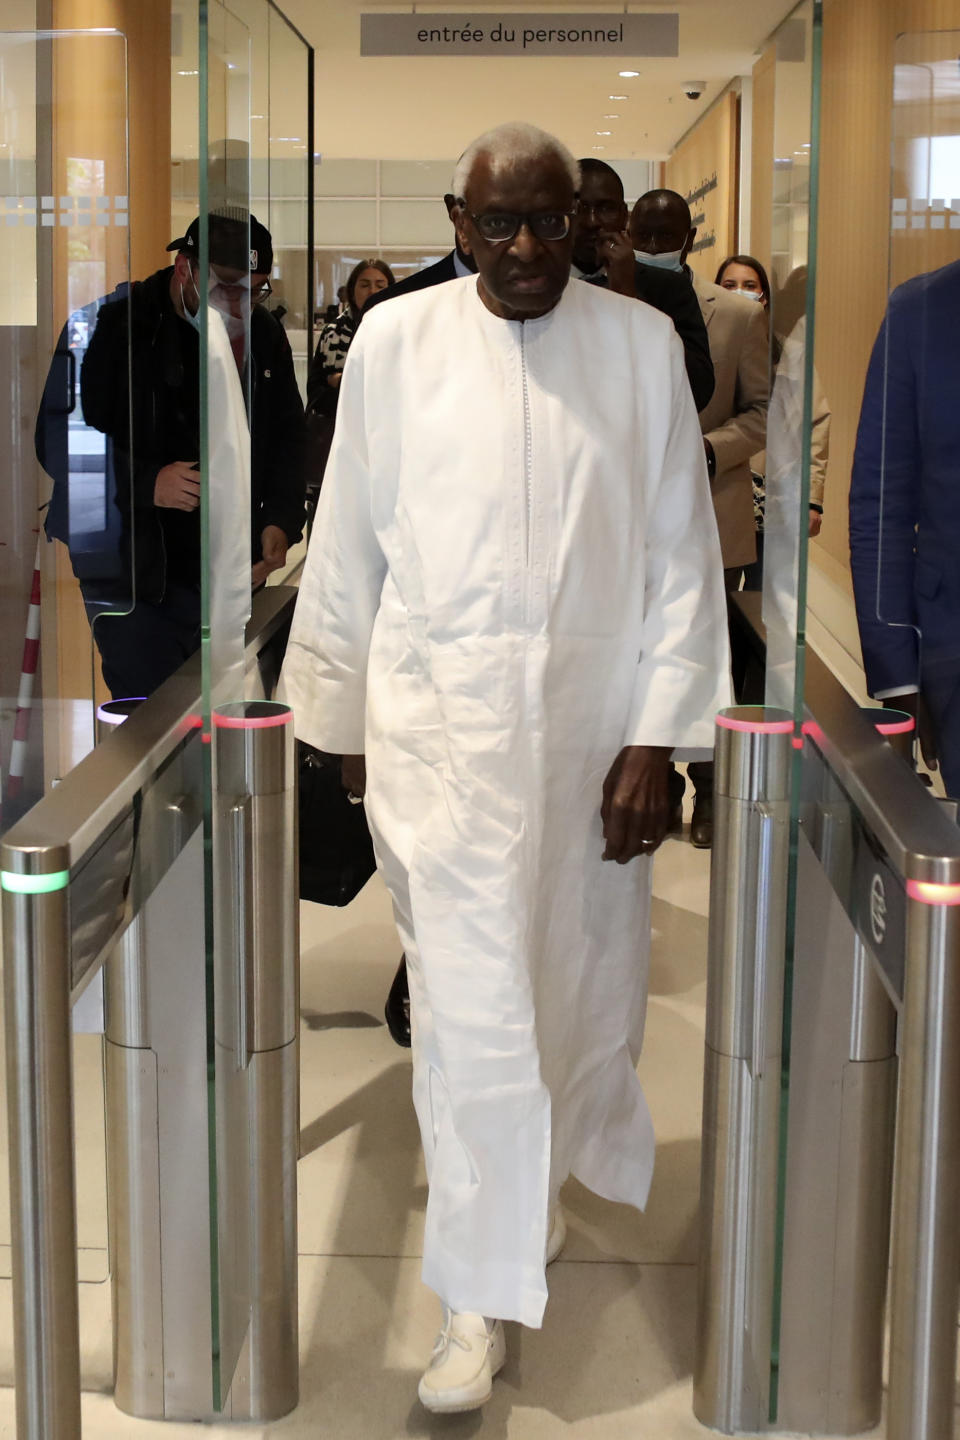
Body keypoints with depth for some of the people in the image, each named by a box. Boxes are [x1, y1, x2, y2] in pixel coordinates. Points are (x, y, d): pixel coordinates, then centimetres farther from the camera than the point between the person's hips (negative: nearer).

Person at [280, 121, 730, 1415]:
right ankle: (481, 1297, 9)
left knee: (582, 983, 14)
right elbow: (349, 545, 4)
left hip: (596, 724, 2)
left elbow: (682, 555, 0)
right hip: (440, 718, -1)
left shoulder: (643, 345, -1)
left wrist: (657, 739, -5)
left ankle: (538, 1180, 43)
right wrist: (343, 717, 7)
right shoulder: (395, 341, -2)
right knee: (472, 1002, -3)